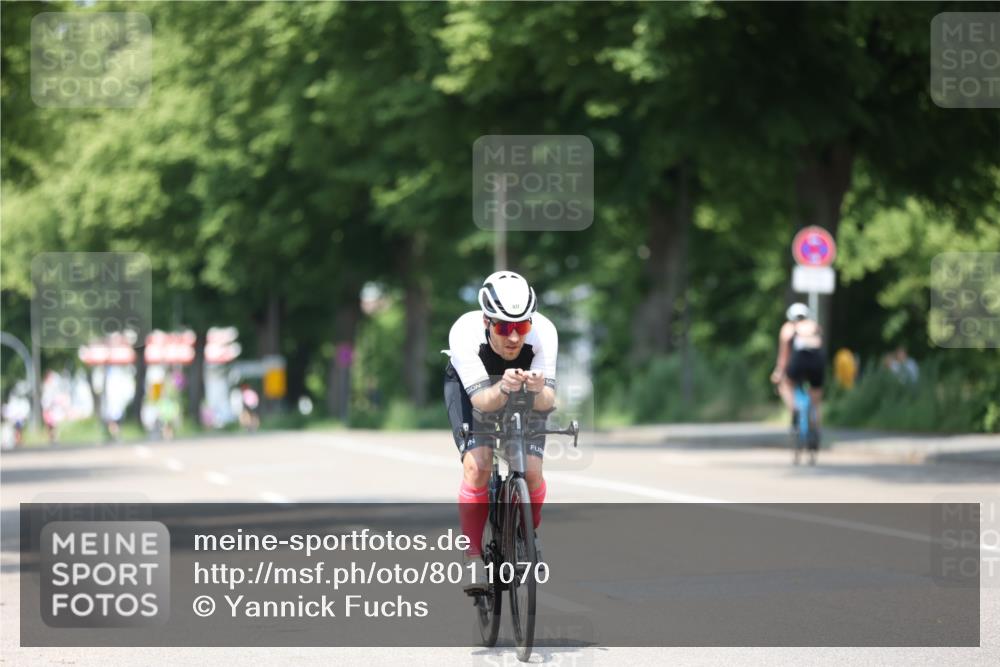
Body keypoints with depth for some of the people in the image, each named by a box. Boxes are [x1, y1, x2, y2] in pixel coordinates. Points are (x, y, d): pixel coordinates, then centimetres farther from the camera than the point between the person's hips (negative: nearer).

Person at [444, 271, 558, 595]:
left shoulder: (543, 331, -34)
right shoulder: (464, 332, -37)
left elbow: (547, 401, -34)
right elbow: (481, 400, -40)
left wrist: (538, 389, -57)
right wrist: (503, 389, -61)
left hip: (525, 393, 1)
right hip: (469, 384, -1)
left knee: (532, 472, -15)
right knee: (478, 466, -23)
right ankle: (473, 556, -8)